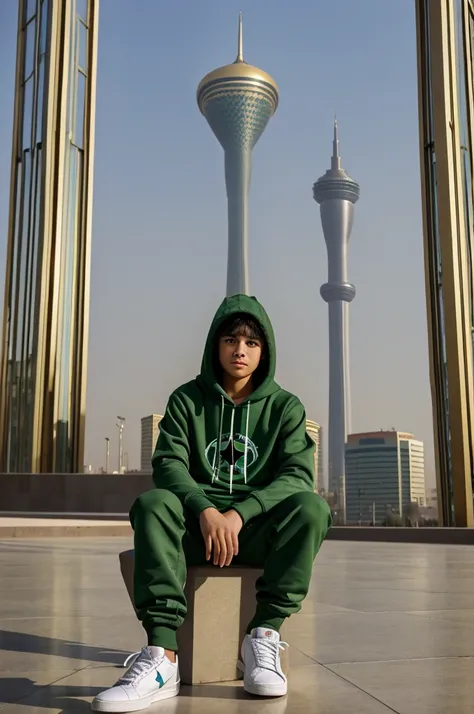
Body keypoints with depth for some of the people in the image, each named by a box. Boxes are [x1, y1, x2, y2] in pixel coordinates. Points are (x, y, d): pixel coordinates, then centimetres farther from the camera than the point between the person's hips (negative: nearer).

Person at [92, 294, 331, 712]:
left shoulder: (285, 406, 7)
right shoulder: (187, 399, 7)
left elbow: (297, 475, -6)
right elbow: (168, 463, -5)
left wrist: (239, 513, -23)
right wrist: (205, 510, -26)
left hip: (258, 530, 0)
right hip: (198, 526, 0)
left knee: (311, 507, -30)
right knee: (153, 504, -31)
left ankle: (264, 633, -25)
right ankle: (163, 655, -40)